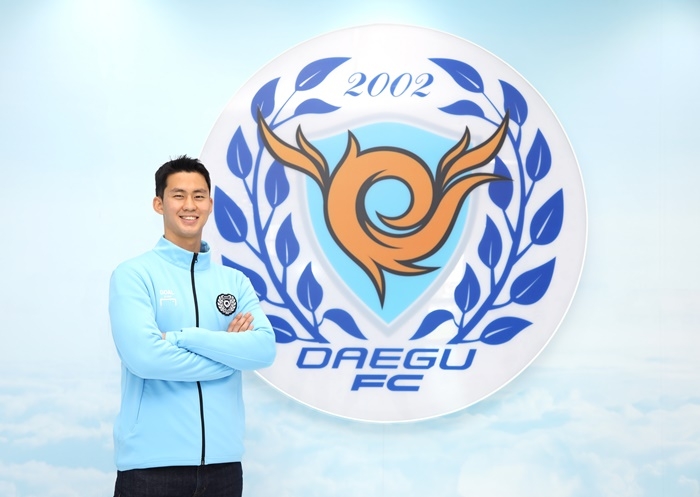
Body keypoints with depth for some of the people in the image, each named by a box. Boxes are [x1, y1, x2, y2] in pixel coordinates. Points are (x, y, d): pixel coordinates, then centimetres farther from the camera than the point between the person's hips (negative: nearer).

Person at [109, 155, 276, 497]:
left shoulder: (235, 281, 9)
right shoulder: (133, 275, -3)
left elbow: (264, 349, -5)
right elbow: (143, 355, -18)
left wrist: (182, 337, -14)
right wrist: (230, 353, -8)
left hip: (222, 461, 4)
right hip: (151, 463, -4)